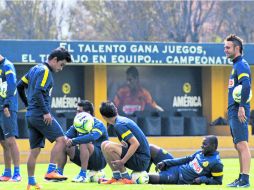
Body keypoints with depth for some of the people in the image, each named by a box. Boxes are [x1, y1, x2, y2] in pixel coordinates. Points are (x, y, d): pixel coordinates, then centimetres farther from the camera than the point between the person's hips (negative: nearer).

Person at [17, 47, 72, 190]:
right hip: (40, 114, -10)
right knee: (61, 139, -12)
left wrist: (28, 104, 26)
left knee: (35, 150, 10)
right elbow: (38, 92, -22)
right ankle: (51, 171, -19)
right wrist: (46, 112, -21)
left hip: (31, 115, 10)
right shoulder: (45, 71, -10)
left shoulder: (35, 69, 18)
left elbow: (20, 86, 24)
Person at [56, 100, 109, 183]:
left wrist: (73, 141, -33)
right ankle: (59, 173, -5)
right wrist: (65, 140, -23)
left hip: (100, 160, -7)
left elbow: (92, 137, -35)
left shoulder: (98, 125, -14)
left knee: (84, 144, -33)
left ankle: (83, 175, -29)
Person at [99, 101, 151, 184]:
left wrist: (122, 161, -26)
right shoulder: (123, 119, 11)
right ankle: (116, 177, 8)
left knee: (109, 148, -24)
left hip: (140, 161, -9)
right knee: (104, 145, 11)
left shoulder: (119, 125, -18)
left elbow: (136, 143, -26)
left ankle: (126, 178, -12)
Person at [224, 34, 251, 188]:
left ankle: (245, 180, -17)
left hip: (239, 112, -11)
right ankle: (241, 179, 16)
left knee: (242, 145, -13)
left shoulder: (241, 65, -11)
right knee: (239, 146, 12)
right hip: (234, 111, 11)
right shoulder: (236, 65, 20)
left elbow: (246, 85, -25)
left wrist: (241, 107, -27)